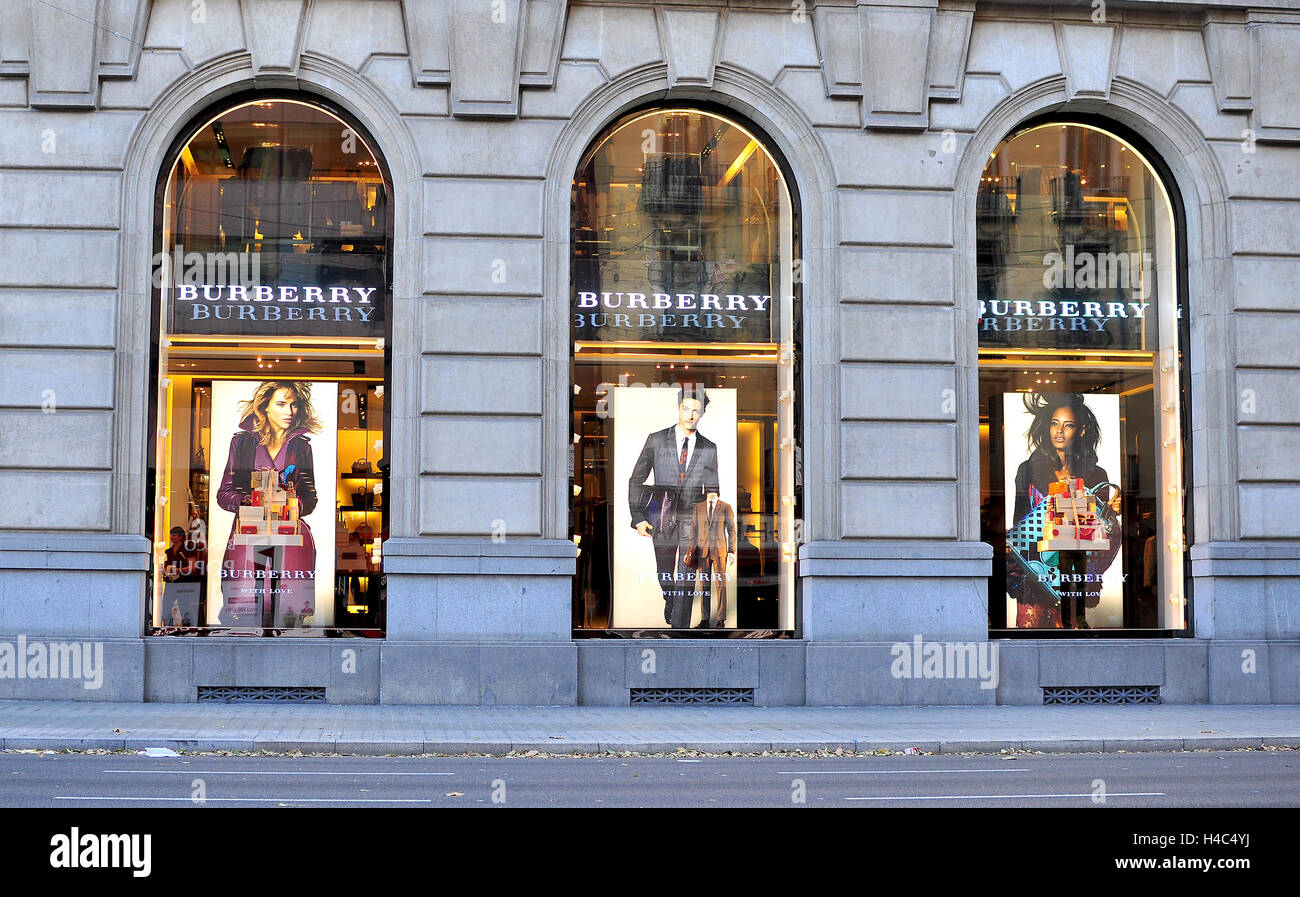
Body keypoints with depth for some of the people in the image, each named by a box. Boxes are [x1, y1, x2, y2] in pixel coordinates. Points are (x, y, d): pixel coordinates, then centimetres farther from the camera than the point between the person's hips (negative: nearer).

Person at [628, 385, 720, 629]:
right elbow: (636, 480, 3)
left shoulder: (709, 448, 4)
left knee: (685, 582, -8)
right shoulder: (656, 440, 0)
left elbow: (713, 490, 11)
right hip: (662, 518, 1)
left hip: (693, 520, -1)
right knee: (664, 576, 16)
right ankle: (670, 602, 47)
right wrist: (638, 518, -4)